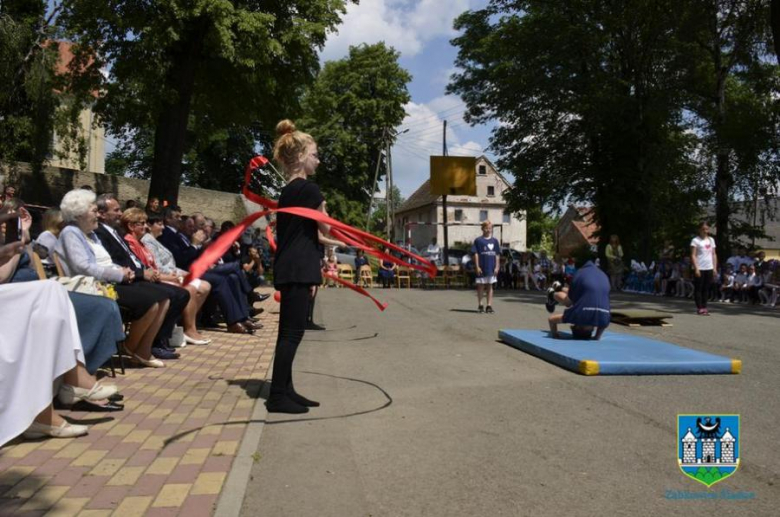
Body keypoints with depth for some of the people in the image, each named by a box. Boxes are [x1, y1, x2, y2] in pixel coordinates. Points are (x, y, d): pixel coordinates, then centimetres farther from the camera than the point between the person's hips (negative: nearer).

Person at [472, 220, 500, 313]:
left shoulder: (494, 241, 8)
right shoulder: (478, 240, -3)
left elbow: (497, 255, 10)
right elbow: (476, 254, -4)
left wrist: (497, 267, 4)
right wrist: (477, 267, -10)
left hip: (491, 268, 3)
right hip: (481, 268, -3)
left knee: (490, 286, 7)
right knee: (480, 286, 5)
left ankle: (489, 306, 11)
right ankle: (480, 305, 15)